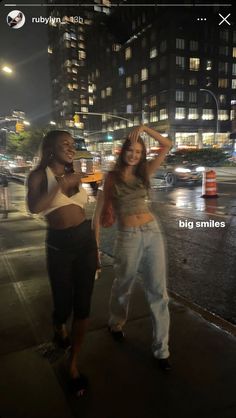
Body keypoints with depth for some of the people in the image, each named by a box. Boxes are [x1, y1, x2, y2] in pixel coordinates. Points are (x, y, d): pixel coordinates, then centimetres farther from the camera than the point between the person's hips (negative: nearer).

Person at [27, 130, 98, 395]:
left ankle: (73, 364, 25)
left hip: (85, 239, 4)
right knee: (63, 306, 7)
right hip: (58, 244, -4)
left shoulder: (74, 175, 11)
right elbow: (34, 207, -21)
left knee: (83, 305, 6)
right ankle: (59, 328, 47)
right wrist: (61, 185, -20)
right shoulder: (39, 175, -2)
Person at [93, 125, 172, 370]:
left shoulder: (144, 173, 8)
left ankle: (161, 349, 19)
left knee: (158, 290, 5)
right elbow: (100, 206, 2)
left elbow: (167, 146, 4)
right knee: (123, 285, 16)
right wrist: (95, 235, -1)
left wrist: (144, 128, -6)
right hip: (128, 237, -3)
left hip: (152, 232, 3)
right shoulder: (112, 177, 1)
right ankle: (116, 324, 46)